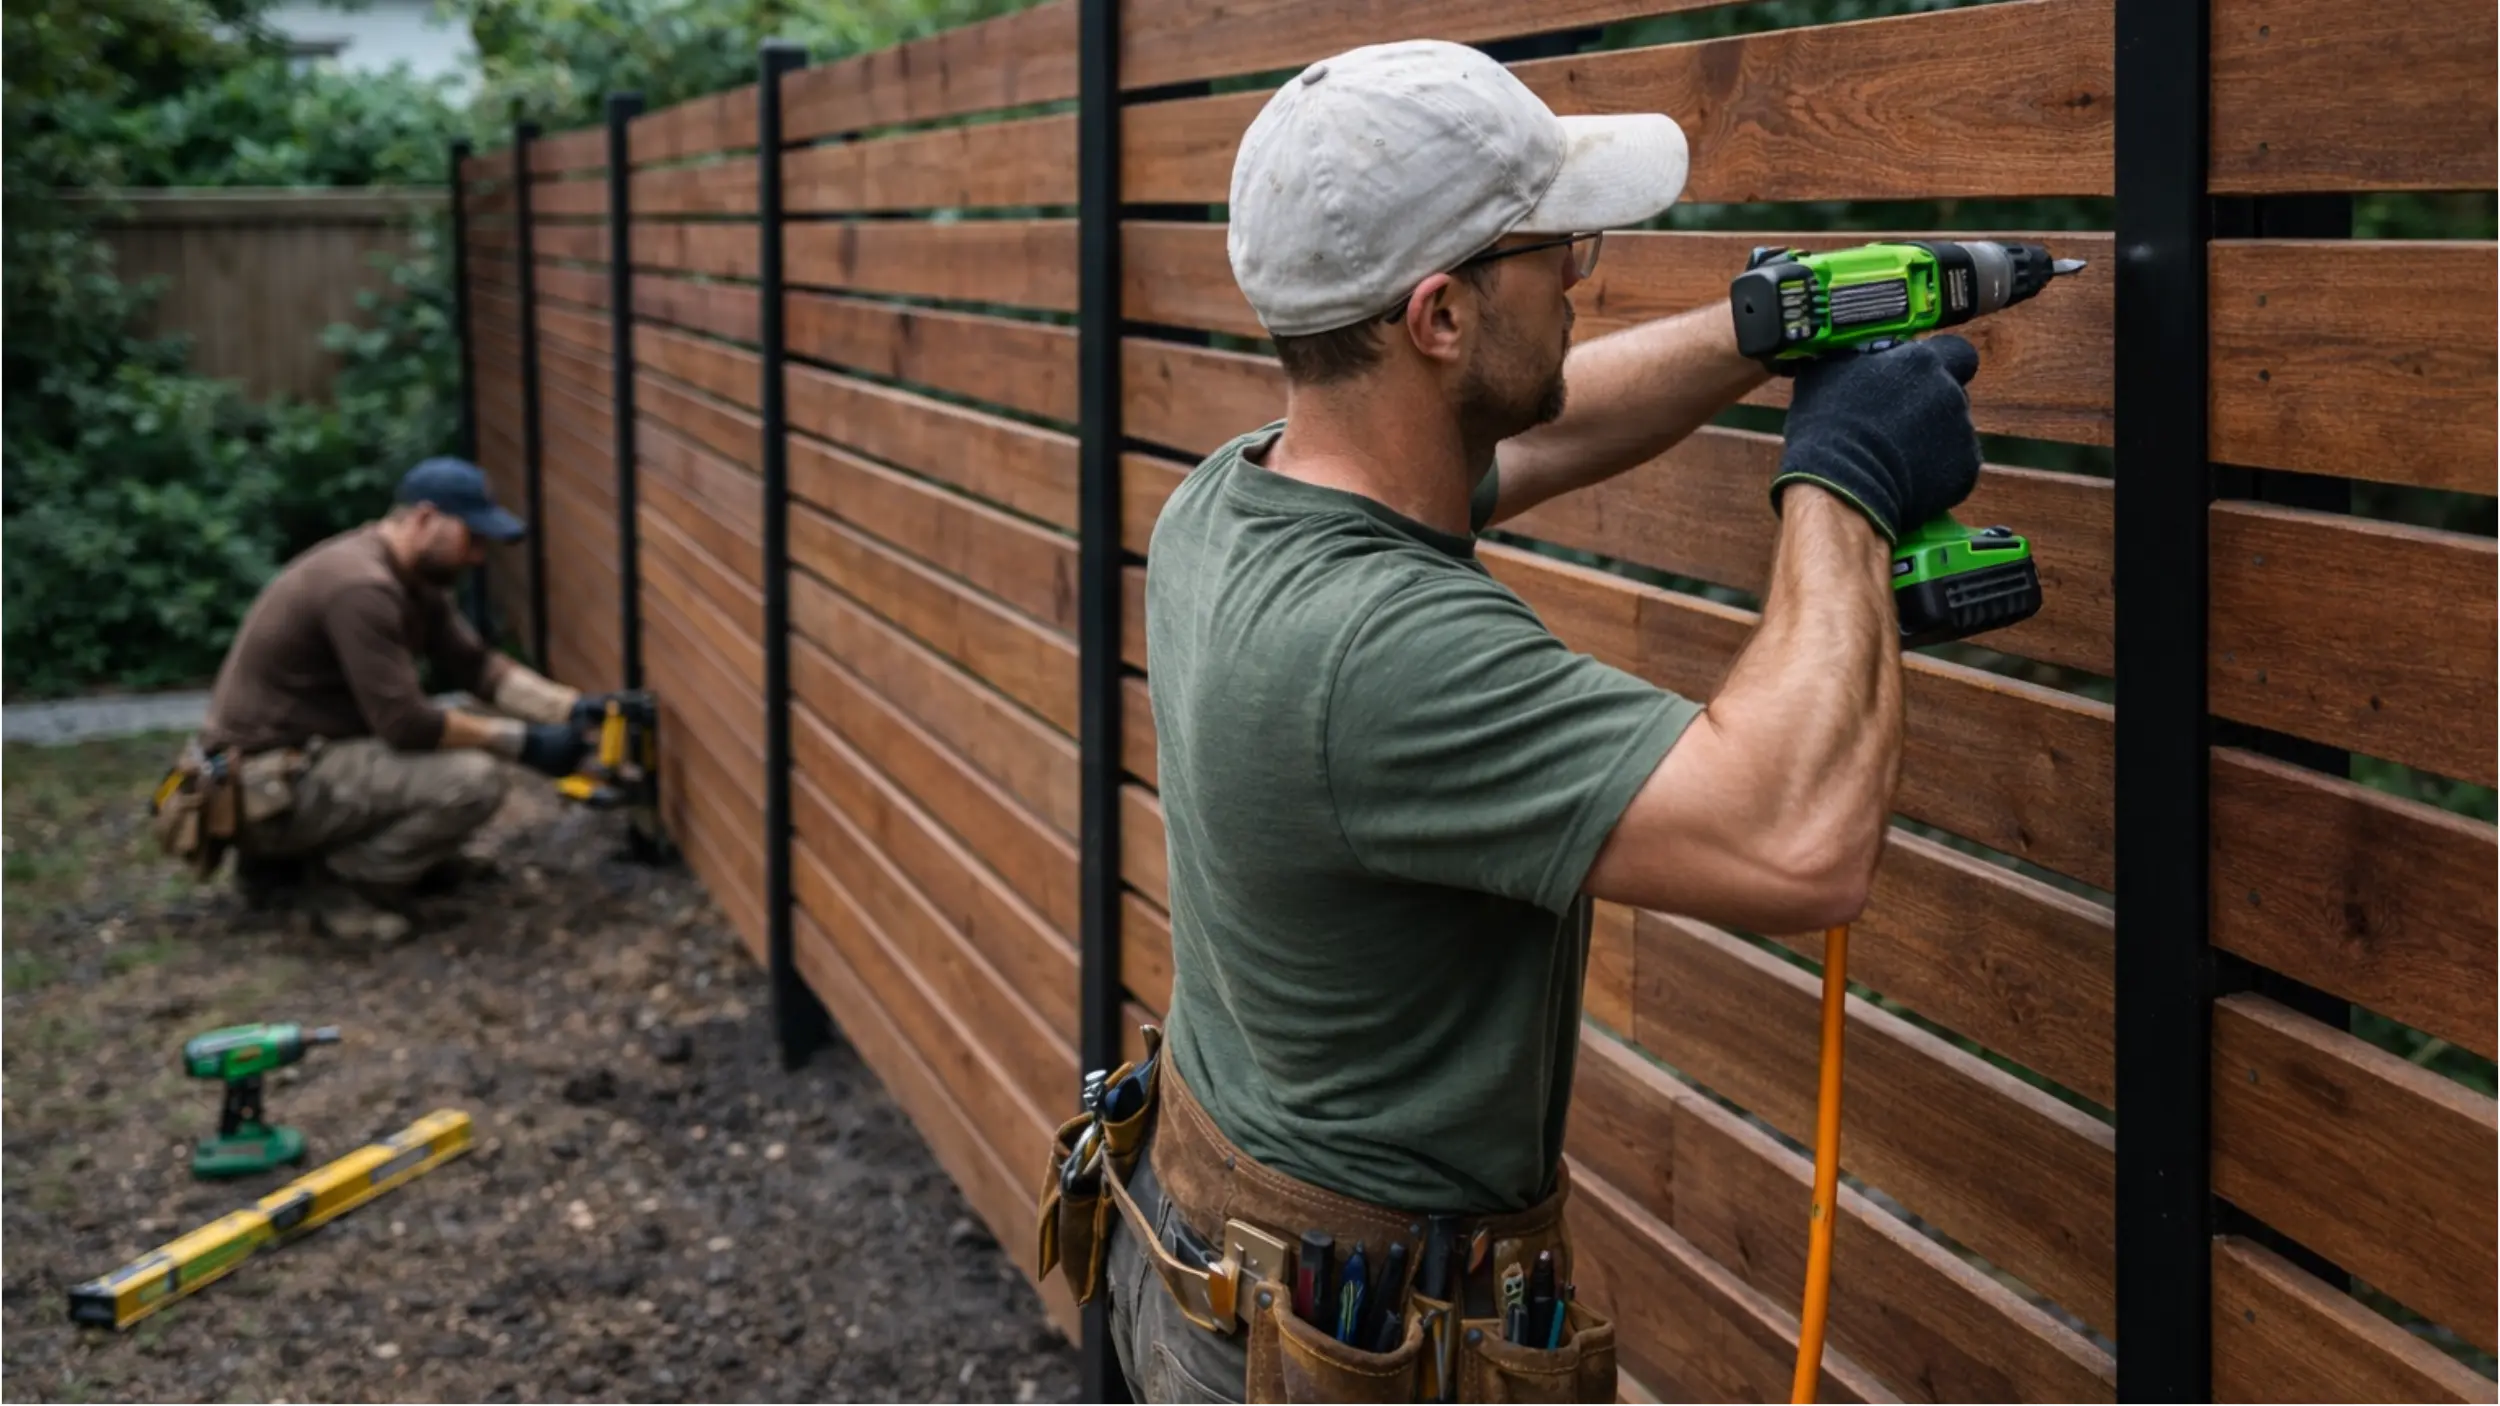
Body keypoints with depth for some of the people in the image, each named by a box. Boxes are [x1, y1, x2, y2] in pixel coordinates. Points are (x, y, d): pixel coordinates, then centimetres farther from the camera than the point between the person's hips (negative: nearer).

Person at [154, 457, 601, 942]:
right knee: (473, 779, -21)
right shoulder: (361, 587, -22)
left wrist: (573, 707, -3)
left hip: (302, 760, 10)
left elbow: (476, 665, 8)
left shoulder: (412, 577, 8)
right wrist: (523, 742, -17)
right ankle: (339, 882, -3)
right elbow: (406, 723, -24)